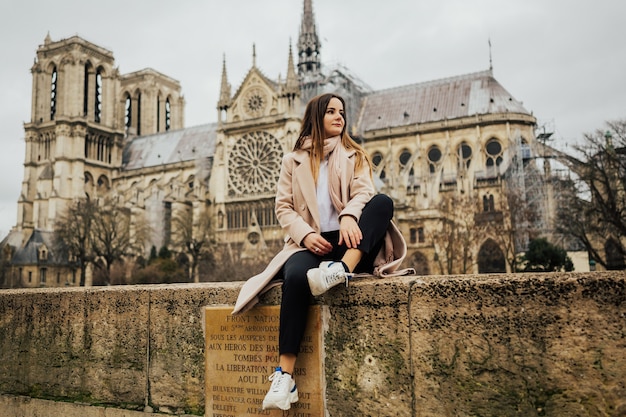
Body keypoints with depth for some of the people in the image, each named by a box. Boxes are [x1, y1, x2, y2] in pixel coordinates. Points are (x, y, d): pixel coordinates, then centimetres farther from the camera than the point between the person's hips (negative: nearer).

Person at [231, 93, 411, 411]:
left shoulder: (354, 156, 17)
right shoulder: (293, 160, 16)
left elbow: (364, 191, -2)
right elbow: (283, 208, 8)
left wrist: (349, 215, -27)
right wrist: (306, 234, -13)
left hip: (347, 242, 1)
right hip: (310, 243, -1)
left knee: (383, 202, -26)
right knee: (295, 276, -35)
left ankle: (342, 270, -46)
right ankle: (284, 376, -35)